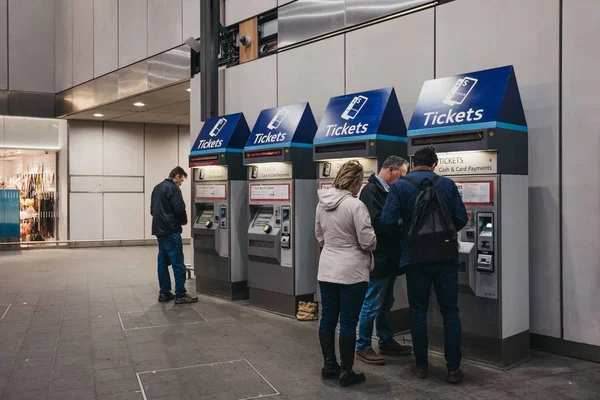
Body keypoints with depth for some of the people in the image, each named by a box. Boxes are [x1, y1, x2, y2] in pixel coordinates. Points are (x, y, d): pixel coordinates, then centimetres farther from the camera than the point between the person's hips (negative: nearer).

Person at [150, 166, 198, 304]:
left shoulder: (157, 188, 16)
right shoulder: (173, 188, -12)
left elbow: (152, 210, 20)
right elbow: (179, 209, -18)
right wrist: (184, 221, 1)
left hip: (159, 230, 9)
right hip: (171, 231, -9)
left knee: (163, 262, 12)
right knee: (178, 263, -4)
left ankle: (164, 293, 16)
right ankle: (180, 295, -1)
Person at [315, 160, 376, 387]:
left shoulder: (322, 203, 4)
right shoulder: (356, 205, -18)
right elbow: (368, 241, -15)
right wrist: (372, 244, 6)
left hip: (327, 269, 7)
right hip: (352, 272, -6)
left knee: (328, 318, 13)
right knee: (348, 322, 3)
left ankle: (329, 366, 25)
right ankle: (346, 372, 12)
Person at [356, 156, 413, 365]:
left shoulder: (387, 191, 13)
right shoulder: (371, 191, -16)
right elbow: (378, 222, -26)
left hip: (389, 257, 10)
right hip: (378, 258, -10)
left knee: (385, 304, 18)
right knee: (372, 305, 0)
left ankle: (386, 342, 30)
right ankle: (363, 347, 12)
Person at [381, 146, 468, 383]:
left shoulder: (400, 186, -5)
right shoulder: (447, 184, 1)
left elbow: (387, 220, -13)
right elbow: (461, 220, 0)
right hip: (445, 257, 1)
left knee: (418, 312, 11)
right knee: (450, 312, 9)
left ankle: (421, 365, 19)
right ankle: (453, 368, 13)